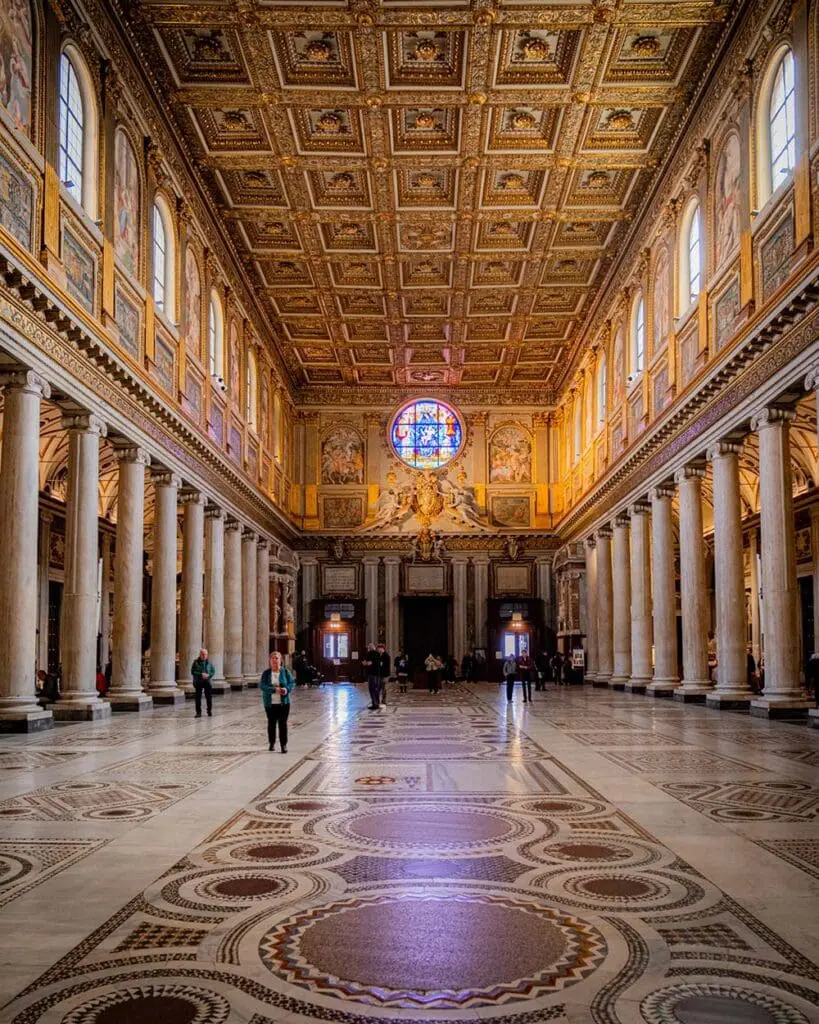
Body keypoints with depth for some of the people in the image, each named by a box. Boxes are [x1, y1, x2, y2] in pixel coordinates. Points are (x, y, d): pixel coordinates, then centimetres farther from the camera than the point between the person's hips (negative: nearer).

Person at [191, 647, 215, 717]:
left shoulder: (209, 662, 3)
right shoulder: (196, 662, -2)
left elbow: (213, 671, 5)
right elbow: (193, 672, -5)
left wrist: (208, 675, -15)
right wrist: (201, 674, -18)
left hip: (208, 682, 1)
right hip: (198, 682, -1)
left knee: (209, 697, 4)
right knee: (198, 698, -1)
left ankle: (209, 711, 19)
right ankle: (198, 712, 8)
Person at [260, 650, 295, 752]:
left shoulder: (285, 671, 0)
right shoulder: (266, 673, 0)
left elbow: (292, 683, 0)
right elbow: (262, 686, -10)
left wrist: (287, 689, -22)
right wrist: (274, 690, -23)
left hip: (283, 702, -1)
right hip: (270, 703, 1)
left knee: (283, 723, -1)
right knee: (271, 723, 9)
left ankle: (283, 744, 3)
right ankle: (272, 743, 22)